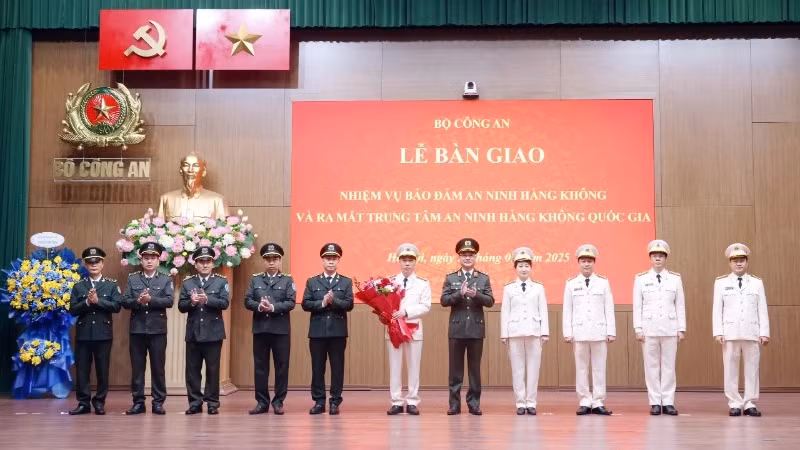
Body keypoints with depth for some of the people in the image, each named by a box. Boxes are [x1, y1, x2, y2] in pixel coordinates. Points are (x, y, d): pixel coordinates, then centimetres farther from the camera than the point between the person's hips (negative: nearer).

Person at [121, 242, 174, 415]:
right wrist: (137, 301, -17)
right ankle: (138, 402, 12)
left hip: (158, 330, -1)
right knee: (137, 367, 5)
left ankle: (158, 402, 8)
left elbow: (169, 301, -8)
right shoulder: (132, 279, 10)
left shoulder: (166, 280, 5)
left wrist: (151, 299, -20)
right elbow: (125, 302, 1)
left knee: (158, 367, 2)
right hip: (137, 329, 1)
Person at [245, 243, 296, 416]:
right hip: (260, 328, 2)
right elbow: (247, 301, 2)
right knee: (260, 366, 4)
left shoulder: (287, 280, 5)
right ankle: (262, 402, 11)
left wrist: (273, 307, -20)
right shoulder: (255, 279, 11)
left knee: (281, 366, 1)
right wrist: (259, 306, -17)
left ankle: (278, 402, 8)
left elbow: (291, 303, -6)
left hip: (281, 329, -2)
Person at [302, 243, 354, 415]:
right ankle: (319, 402, 11)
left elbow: (349, 304, -4)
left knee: (337, 367, 1)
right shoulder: (312, 282, 9)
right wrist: (322, 303, -15)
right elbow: (305, 304, -1)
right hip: (317, 331, 1)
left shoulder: (346, 282, 7)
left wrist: (334, 301, -20)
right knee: (317, 367, 4)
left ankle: (335, 402, 8)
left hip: (338, 331, -1)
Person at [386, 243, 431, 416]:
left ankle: (412, 402, 9)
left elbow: (425, 306, -5)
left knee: (413, 367, 3)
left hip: (414, 329, -1)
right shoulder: (390, 282, 7)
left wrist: (406, 312, -17)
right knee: (394, 367, 2)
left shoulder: (423, 283, 4)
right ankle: (397, 402, 8)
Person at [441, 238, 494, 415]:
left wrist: (476, 295, -20)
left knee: (475, 368, 4)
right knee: (455, 368, 3)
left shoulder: (484, 278, 7)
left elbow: (490, 301, -2)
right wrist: (460, 294, -18)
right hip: (456, 329, 0)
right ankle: (455, 404, 8)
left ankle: (474, 403, 10)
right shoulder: (450, 278, 6)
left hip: (476, 329, 0)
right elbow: (444, 301, -4)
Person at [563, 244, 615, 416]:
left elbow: (609, 309, 4)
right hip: (579, 332, 0)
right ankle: (585, 402, 8)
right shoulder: (571, 284, 6)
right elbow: (567, 310, 5)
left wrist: (611, 332, 0)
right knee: (581, 368, 2)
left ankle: (598, 403, 7)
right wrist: (567, 333, -1)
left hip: (599, 332, 0)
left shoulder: (603, 282, 6)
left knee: (599, 368, 1)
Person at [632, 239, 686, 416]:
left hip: (670, 328, 1)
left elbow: (680, 305, 5)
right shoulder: (641, 279, 3)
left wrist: (681, 329, 1)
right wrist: (638, 329, -5)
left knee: (669, 366, 2)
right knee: (651, 366, 1)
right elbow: (637, 306, 1)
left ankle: (668, 402, 7)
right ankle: (655, 403, 7)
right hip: (649, 328, -1)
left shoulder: (675, 278, 5)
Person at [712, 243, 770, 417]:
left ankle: (750, 404, 8)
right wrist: (718, 332, -5)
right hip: (730, 333, -1)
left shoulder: (757, 282, 8)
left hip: (752, 333, 1)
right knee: (730, 369, 1)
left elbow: (763, 309, 6)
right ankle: (734, 404, 7)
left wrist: (765, 332, 0)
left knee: (752, 368, 1)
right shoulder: (721, 283, 6)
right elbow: (717, 309, 3)